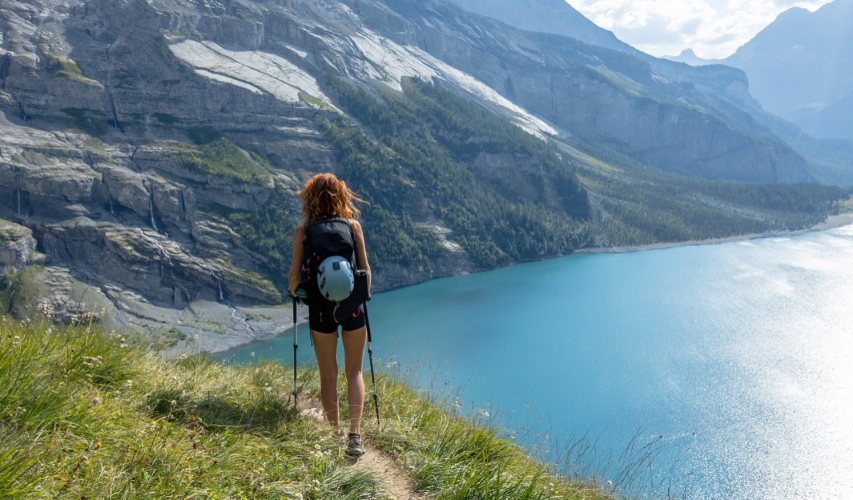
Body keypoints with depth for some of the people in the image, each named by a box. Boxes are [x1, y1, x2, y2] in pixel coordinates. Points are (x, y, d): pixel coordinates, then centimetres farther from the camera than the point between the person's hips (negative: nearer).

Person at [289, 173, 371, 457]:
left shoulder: (303, 231, -3)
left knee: (328, 376, 12)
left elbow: (295, 273, -3)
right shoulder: (353, 226, -1)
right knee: (354, 372, 12)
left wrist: (294, 295, 17)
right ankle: (355, 434, -1)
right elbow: (365, 269, 1)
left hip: (320, 308, 0)